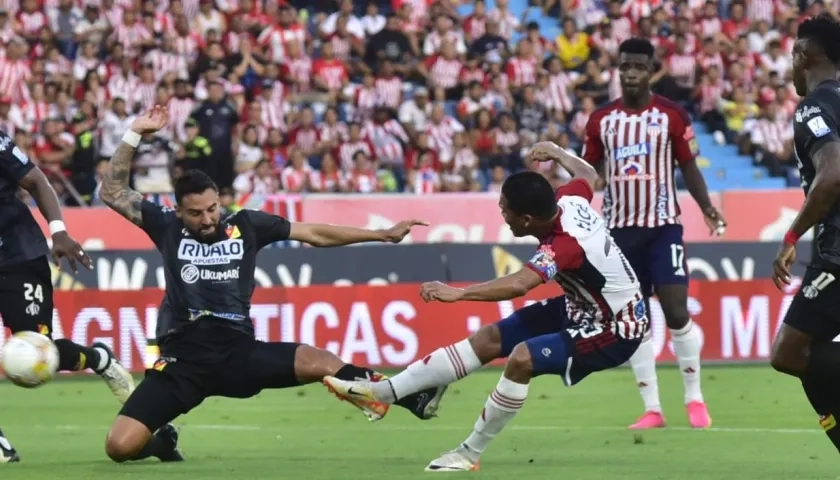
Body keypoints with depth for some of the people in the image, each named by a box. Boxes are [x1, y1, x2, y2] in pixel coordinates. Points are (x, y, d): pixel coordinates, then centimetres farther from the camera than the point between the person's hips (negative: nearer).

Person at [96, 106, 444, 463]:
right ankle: (162, 440, 20)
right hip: (182, 359, 0)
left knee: (318, 362, -23)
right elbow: (111, 192, 5)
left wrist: (383, 234, 12)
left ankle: (412, 398, -9)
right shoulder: (168, 228, 6)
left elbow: (314, 234, 13)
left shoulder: (246, 225, 8)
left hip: (238, 352, 0)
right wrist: (134, 135, -3)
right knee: (120, 446, -16)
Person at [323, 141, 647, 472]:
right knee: (490, 338, 3)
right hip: (582, 308, 10)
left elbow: (519, 284, -52)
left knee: (522, 357, -29)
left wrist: (459, 293, -59)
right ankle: (384, 392, 3)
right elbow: (588, 174, 14)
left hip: (614, 332, -10)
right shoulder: (570, 200, -11)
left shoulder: (565, 245, -35)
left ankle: (470, 453, -13)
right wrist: (556, 153, 31)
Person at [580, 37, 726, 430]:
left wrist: (706, 207, -10)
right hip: (620, 228, 3)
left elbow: (688, 167, 4)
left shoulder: (671, 115, 0)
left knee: (677, 313, -9)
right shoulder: (601, 120, 6)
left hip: (663, 226, -3)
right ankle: (651, 409, 8)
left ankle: (695, 399, 6)